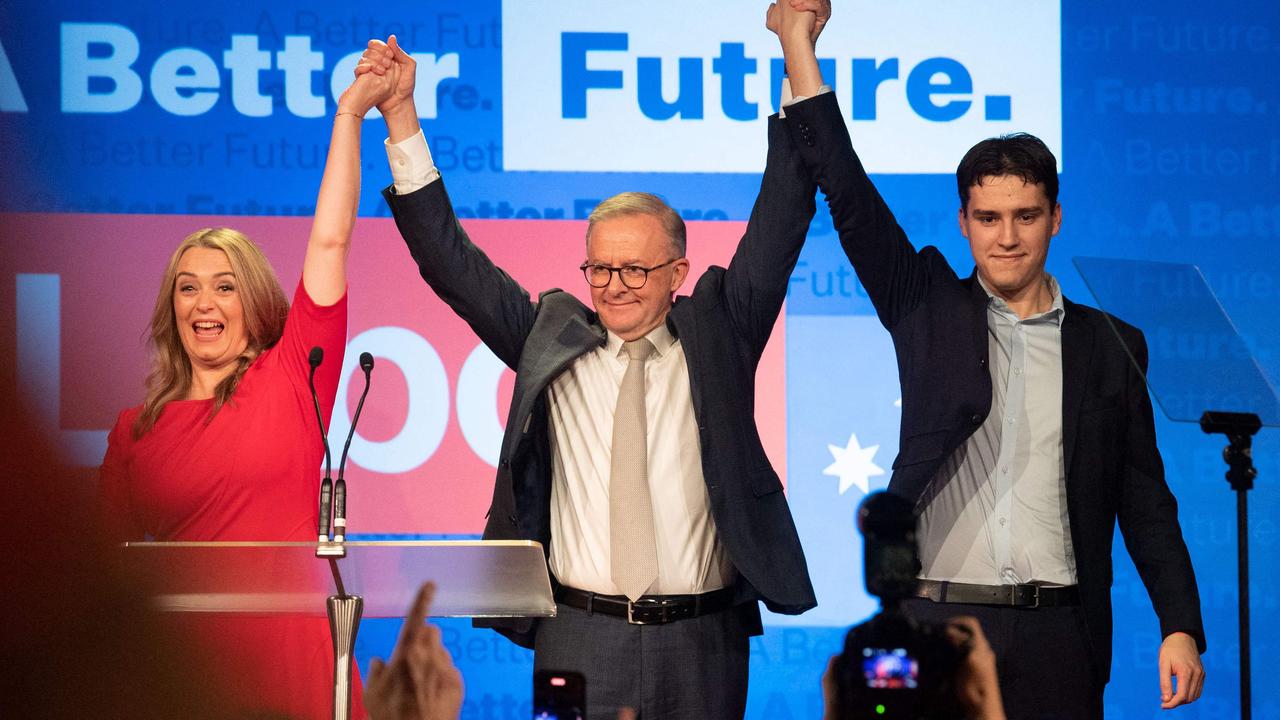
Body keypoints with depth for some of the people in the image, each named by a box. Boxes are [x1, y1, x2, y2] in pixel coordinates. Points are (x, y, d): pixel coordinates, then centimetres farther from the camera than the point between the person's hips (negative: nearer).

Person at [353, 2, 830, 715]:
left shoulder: (716, 331, 7)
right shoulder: (553, 336, 9)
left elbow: (782, 223, 1)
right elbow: (453, 263, 6)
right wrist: (401, 118, -1)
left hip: (702, 645, 0)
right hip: (581, 639, 0)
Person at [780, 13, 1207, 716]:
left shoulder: (1110, 346, 9)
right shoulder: (929, 310, 8)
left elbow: (1144, 500, 9)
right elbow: (847, 196, 1)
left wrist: (1181, 628, -1)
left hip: (1057, 634, 1)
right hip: (938, 619, 0)